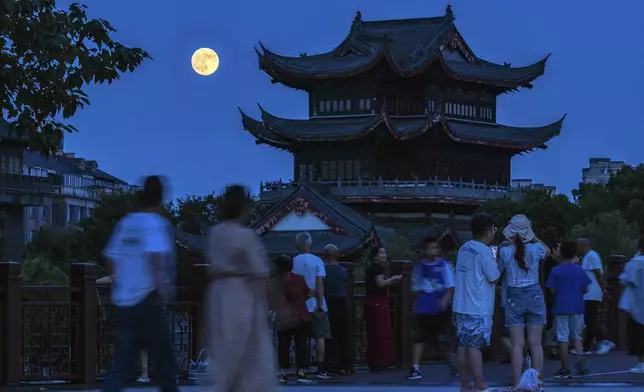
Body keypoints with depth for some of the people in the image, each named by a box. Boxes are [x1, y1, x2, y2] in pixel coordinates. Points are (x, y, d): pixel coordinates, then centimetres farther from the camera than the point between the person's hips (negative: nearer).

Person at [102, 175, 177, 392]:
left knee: (122, 364, 4)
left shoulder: (125, 223, 11)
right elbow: (154, 257, -22)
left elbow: (111, 258, 13)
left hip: (124, 300, 6)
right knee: (164, 361, 8)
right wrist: (162, 287, -15)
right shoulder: (156, 223, -7)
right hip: (147, 301, -6)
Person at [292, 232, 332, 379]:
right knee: (320, 337, 2)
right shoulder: (317, 261, -5)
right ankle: (321, 369, -2)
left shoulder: (292, 262, 0)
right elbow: (320, 284, -10)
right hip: (315, 306, -2)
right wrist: (320, 305, -9)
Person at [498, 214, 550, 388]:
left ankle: (517, 385, -5)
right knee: (535, 343, 3)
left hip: (514, 297, -1)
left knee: (517, 344, -1)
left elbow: (499, 271, 12)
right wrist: (533, 238, 26)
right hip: (534, 295, 1)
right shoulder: (536, 248, -3)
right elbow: (548, 251, 22)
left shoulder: (504, 252, -5)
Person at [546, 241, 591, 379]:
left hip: (561, 308, -3)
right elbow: (586, 289, 1)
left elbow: (552, 290, -7)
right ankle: (580, 356, -11)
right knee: (576, 335, 16)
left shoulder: (556, 271, -7)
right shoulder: (580, 270, 0)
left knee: (563, 338, 2)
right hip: (577, 308, 3)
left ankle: (564, 369, 4)